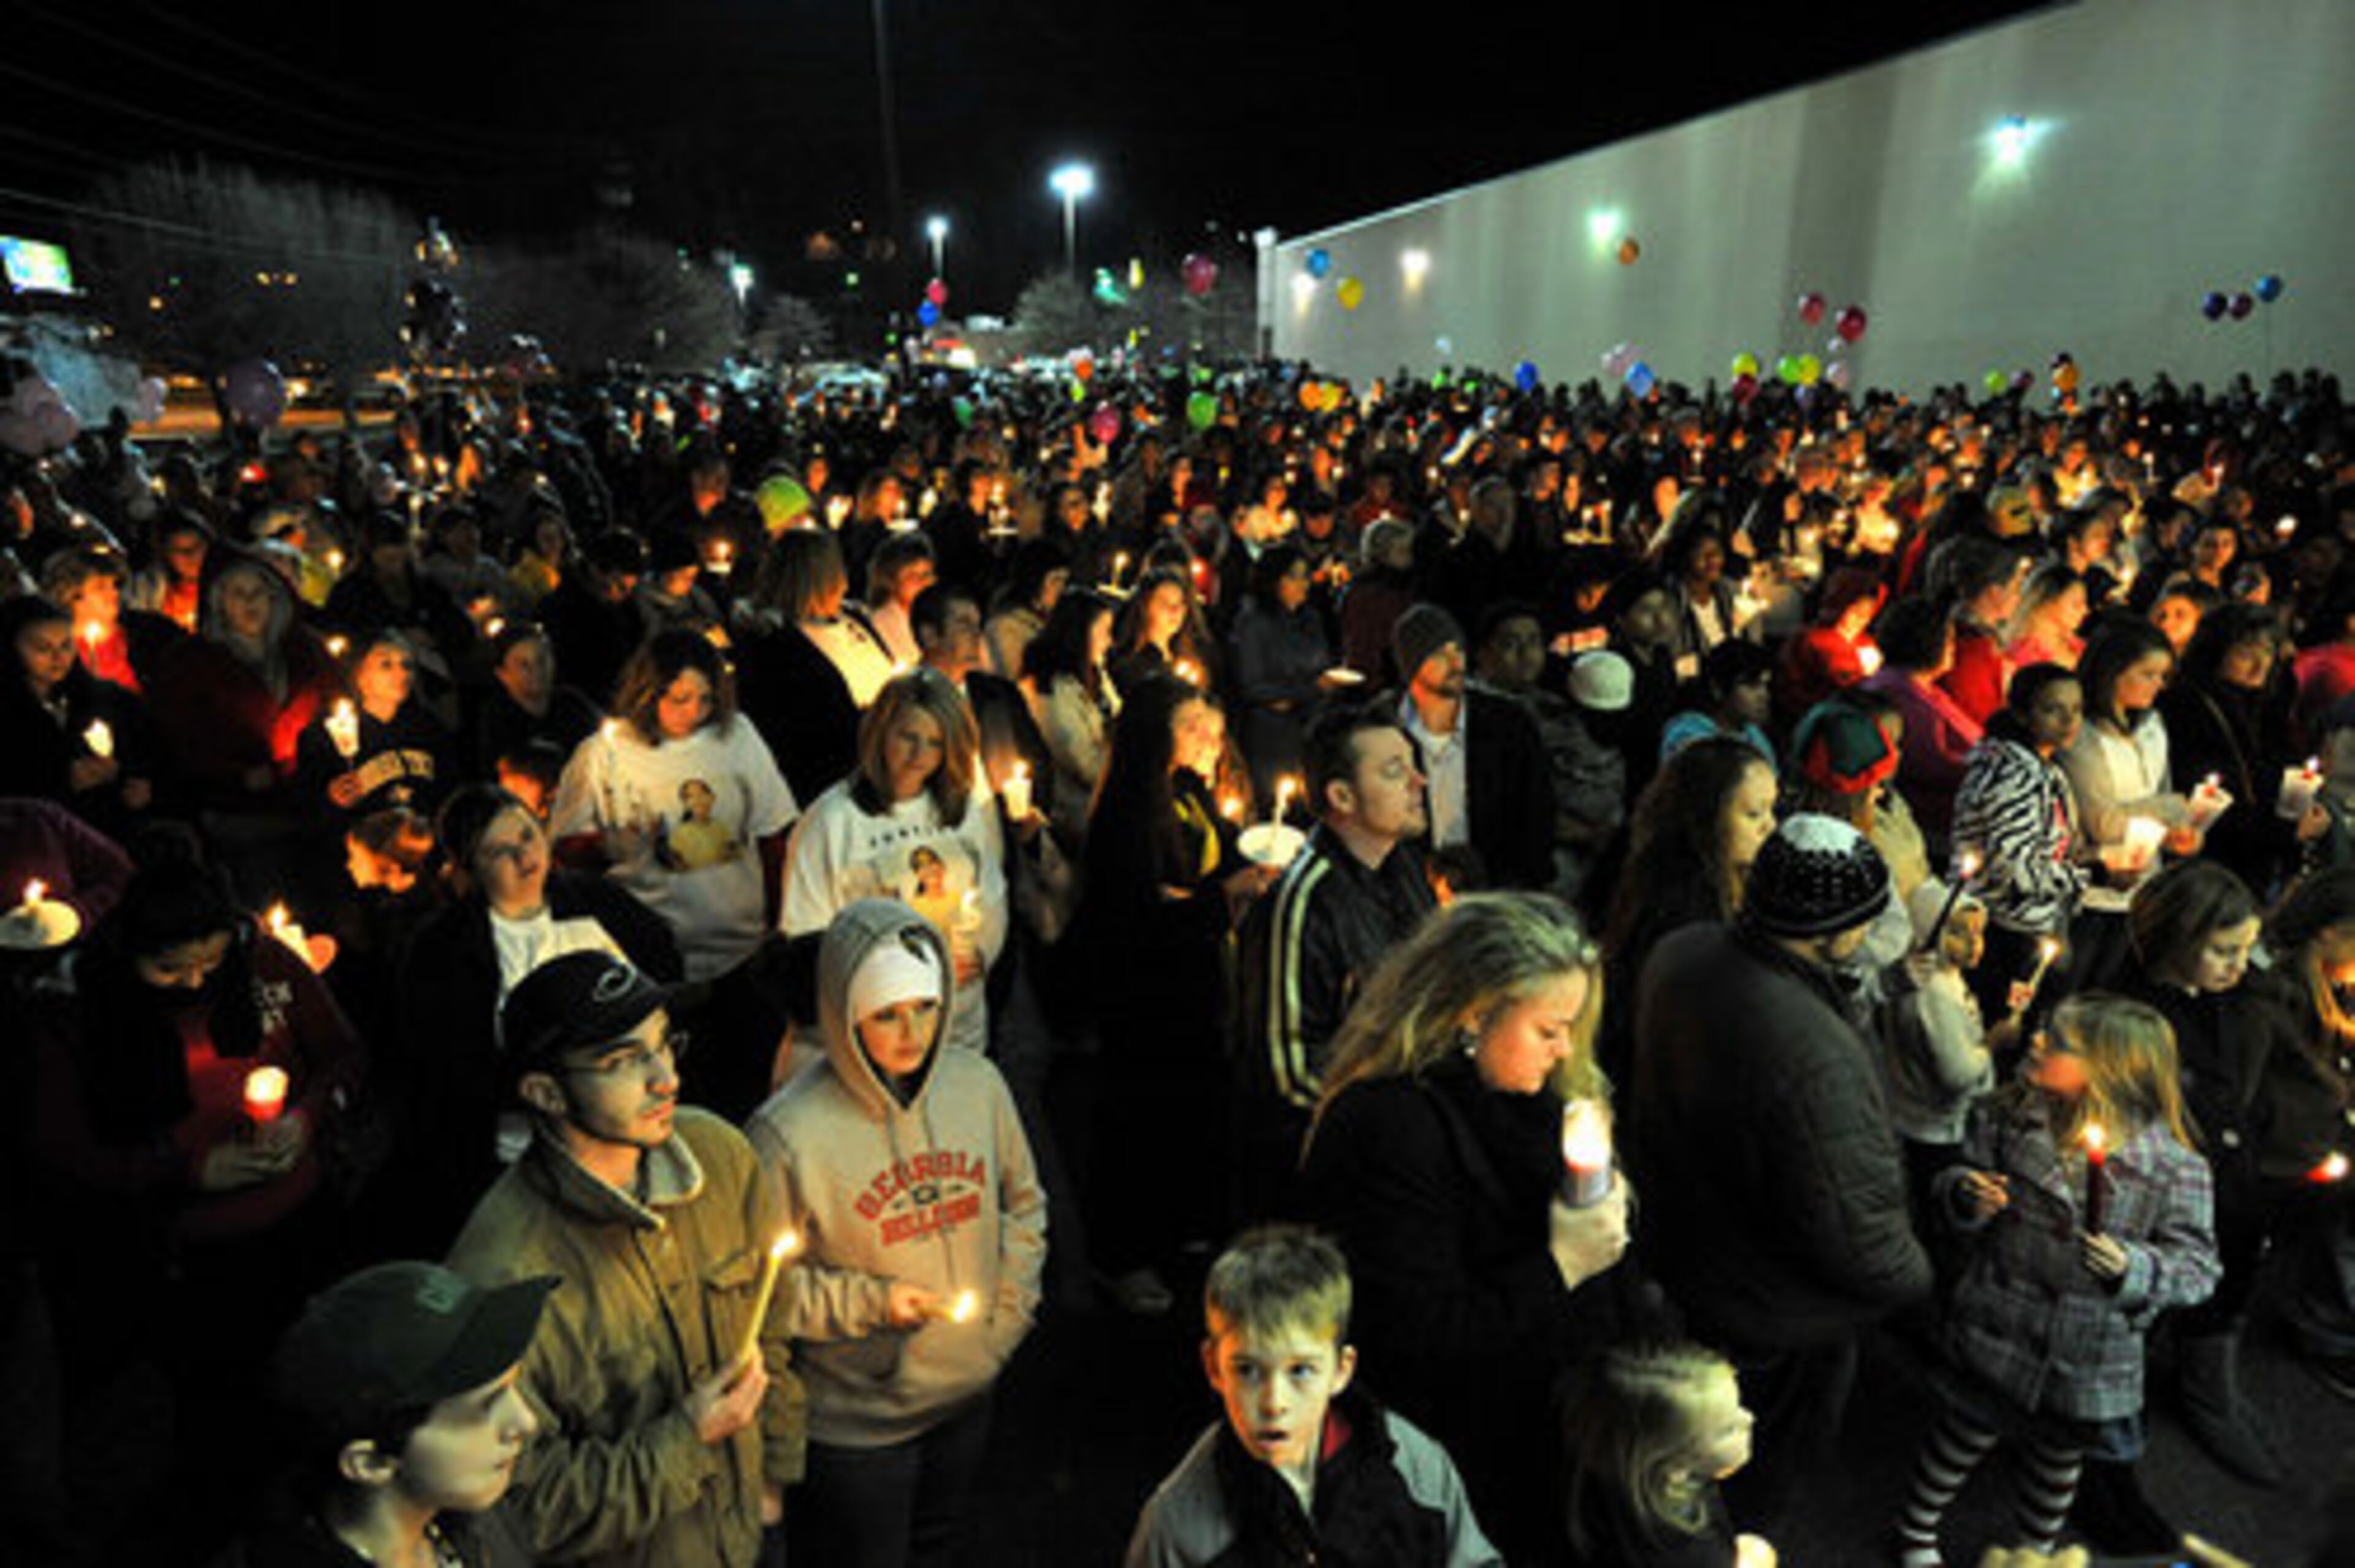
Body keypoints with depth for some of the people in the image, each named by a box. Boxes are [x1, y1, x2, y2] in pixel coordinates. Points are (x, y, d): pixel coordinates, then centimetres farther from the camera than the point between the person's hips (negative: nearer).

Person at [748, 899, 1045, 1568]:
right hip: (854, 1420, -4)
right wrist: (867, 1303, -22)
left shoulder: (979, 1084, -9)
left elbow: (1023, 1203, 5)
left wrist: (1008, 1313, -1)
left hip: (969, 1394, 5)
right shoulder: (791, 1131, -24)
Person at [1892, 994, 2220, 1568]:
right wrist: (1967, 1197, -22)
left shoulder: (2174, 1166, -18)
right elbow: (1960, 1177, 0)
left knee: (2058, 1466, 25)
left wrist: (2132, 1267, -30)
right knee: (1961, 1443, 20)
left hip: (2089, 1364, -1)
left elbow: (2197, 1265, -12)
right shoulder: (2010, 1117, -12)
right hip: (1995, 1338, 1)